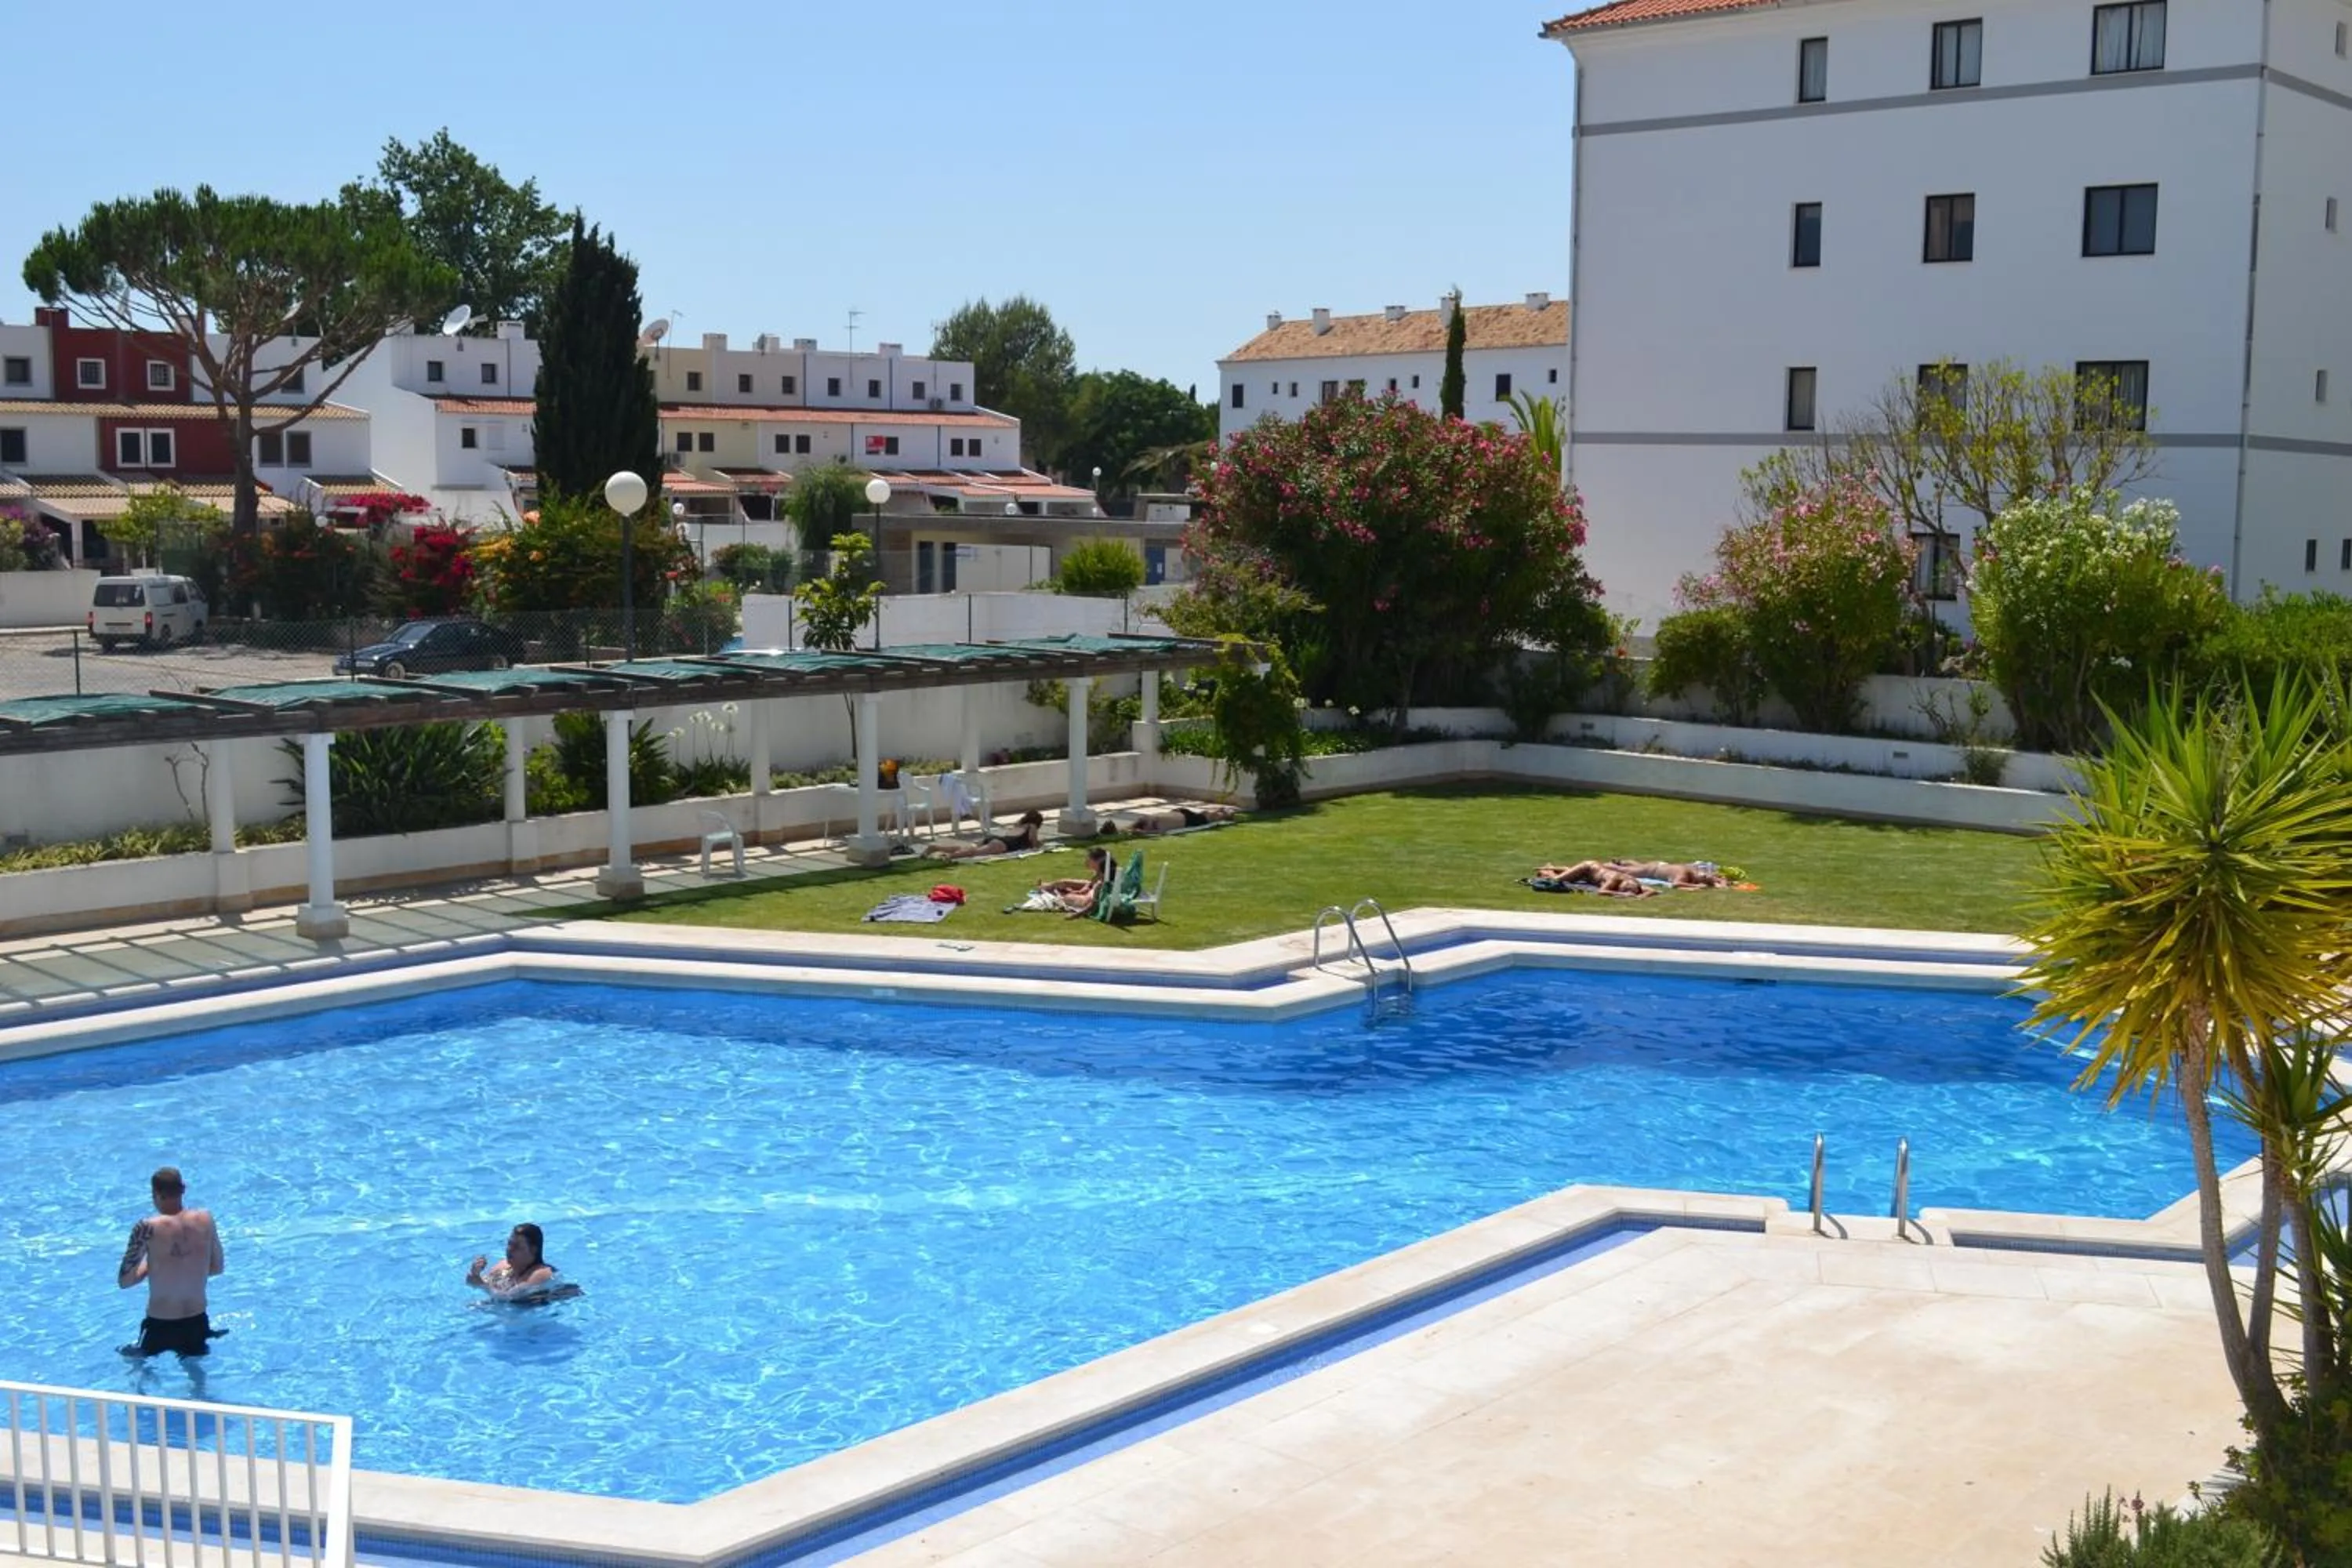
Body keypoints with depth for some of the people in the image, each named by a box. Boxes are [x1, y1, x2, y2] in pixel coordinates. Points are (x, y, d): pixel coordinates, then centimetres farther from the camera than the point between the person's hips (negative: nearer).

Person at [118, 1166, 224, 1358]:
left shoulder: (148, 1228, -17)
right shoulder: (205, 1219, -5)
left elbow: (124, 1281, -11)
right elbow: (217, 1268, 7)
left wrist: (148, 1267, 6)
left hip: (160, 1327, -3)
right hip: (197, 1325, 3)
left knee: (131, 1358, 25)